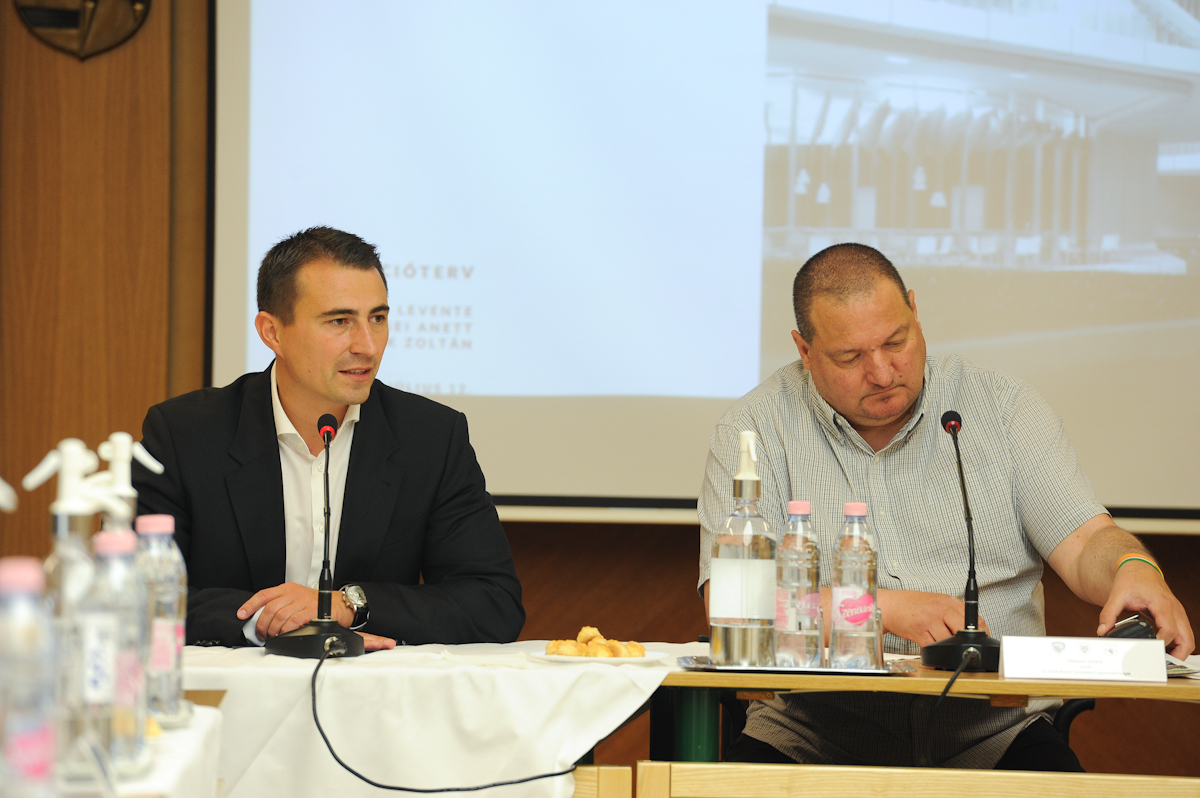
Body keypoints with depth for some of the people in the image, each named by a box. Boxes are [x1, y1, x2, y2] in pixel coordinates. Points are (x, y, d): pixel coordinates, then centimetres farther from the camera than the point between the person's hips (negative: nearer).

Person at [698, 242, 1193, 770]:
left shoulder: (1005, 408, 9)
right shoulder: (756, 429, 2)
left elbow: (1084, 546, 4)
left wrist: (1135, 569, -21)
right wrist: (883, 608, -18)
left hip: (989, 730, 2)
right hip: (818, 735, -2)